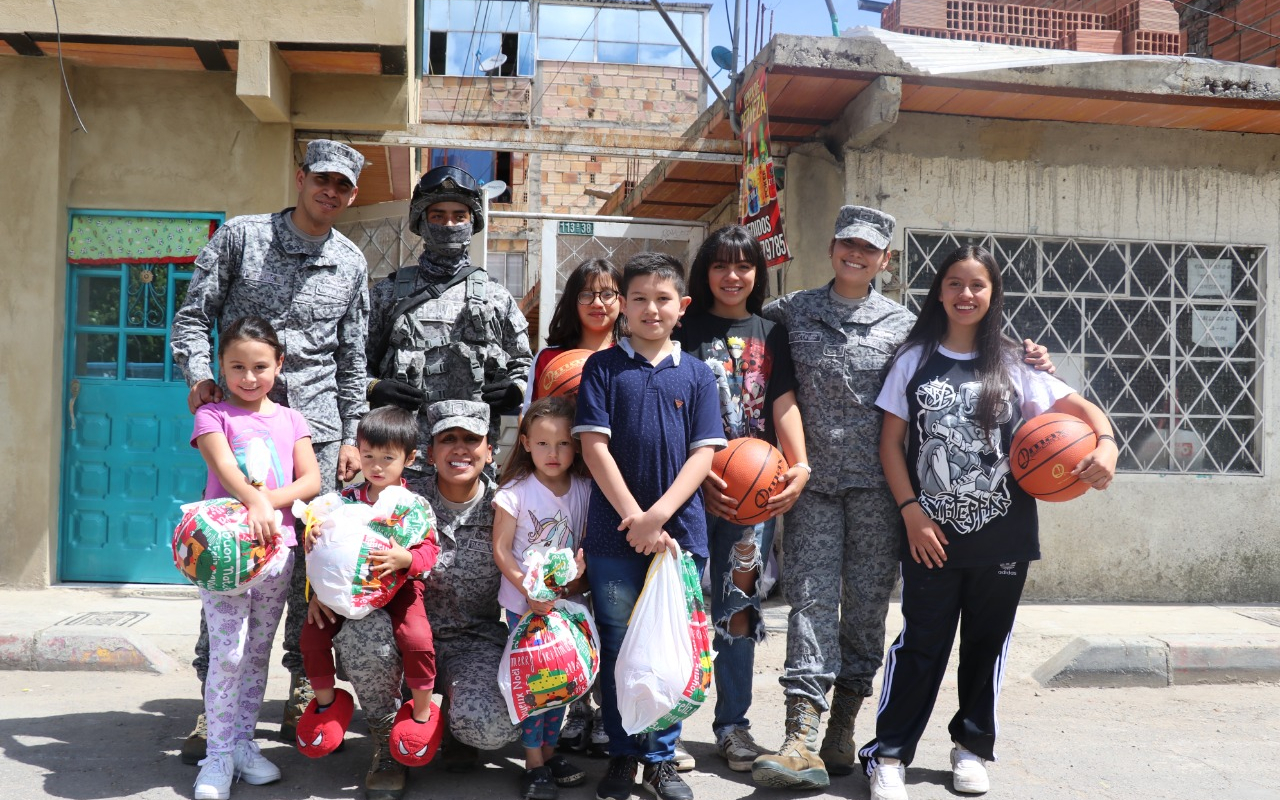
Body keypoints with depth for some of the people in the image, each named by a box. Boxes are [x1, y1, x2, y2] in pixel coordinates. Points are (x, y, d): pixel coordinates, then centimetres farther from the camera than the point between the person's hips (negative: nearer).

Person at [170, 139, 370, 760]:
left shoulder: (351, 263, 12)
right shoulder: (241, 236, 4)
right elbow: (192, 315, 4)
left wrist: (351, 435, 12)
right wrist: (198, 375, -14)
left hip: (315, 423, 2)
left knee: (311, 557, 3)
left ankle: (304, 690, 15)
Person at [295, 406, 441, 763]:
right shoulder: (347, 499, 0)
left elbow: (430, 549, -13)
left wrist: (405, 559, -34)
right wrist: (318, 592, -3)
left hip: (400, 585, -3)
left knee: (417, 639, -27)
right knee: (313, 633, -10)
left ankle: (421, 712, -1)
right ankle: (326, 701, 18)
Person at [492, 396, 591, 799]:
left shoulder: (585, 490, -2)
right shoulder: (516, 492, -11)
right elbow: (501, 550, -10)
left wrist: (577, 579, -14)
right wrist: (529, 591, -19)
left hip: (565, 600, 3)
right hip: (523, 603, -3)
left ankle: (550, 751, 25)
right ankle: (533, 762, 12)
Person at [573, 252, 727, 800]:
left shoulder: (697, 375, 7)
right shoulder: (602, 367, 3)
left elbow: (704, 453, 1)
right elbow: (594, 446, -4)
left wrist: (658, 515, -11)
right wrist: (634, 517, -11)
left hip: (679, 532, 1)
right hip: (613, 533, -1)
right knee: (617, 647, 7)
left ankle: (661, 756, 22)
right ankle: (621, 756, 22)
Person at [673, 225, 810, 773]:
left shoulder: (770, 334, 15)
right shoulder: (687, 331, 6)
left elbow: (784, 403, 8)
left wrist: (799, 466, -8)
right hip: (693, 486, -2)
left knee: (738, 602, 4)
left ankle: (733, 724, 14)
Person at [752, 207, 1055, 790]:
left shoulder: (903, 325, 8)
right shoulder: (791, 313, 8)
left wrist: (1025, 362, 1)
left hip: (876, 484, 1)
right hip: (813, 481, 0)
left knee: (867, 601, 4)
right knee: (811, 597, -7)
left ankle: (843, 730, 17)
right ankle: (802, 740, -11)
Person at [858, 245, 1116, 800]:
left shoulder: (1011, 364, 3)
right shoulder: (916, 359, 2)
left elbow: (1081, 407, 2)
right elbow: (891, 442, 2)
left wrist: (1106, 444, -20)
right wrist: (912, 512, -7)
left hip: (1003, 533, 2)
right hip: (930, 533, -2)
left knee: (987, 642, 12)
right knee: (921, 643, 0)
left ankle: (972, 746, 28)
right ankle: (887, 755, 8)